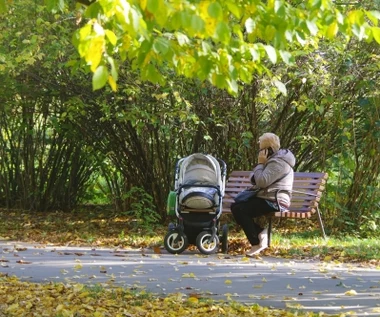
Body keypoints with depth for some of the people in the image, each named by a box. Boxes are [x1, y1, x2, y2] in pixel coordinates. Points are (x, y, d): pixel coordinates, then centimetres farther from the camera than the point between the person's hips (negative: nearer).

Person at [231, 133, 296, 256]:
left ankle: (256, 243, -14)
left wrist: (260, 163, -12)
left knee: (239, 209, -21)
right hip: (269, 199, 11)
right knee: (235, 206, 8)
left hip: (274, 202, -11)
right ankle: (260, 233, -2)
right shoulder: (275, 159, 19)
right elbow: (255, 180, 22)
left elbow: (262, 181, -24)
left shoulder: (278, 162, -15)